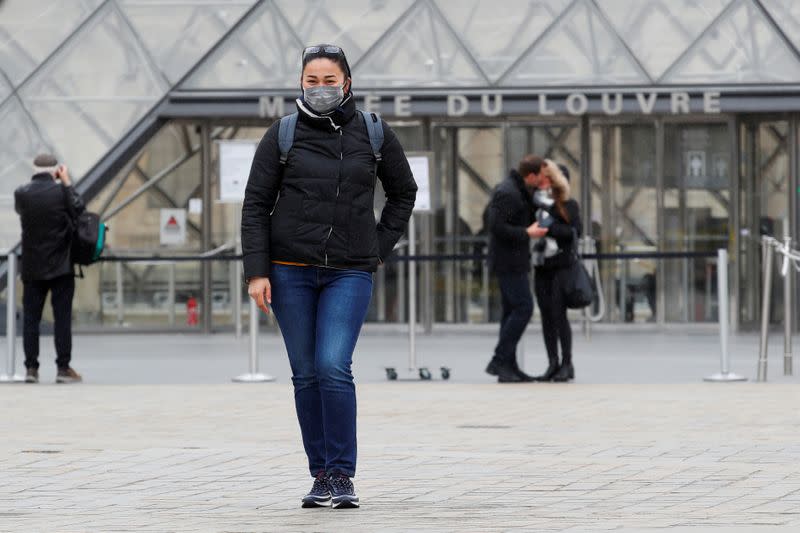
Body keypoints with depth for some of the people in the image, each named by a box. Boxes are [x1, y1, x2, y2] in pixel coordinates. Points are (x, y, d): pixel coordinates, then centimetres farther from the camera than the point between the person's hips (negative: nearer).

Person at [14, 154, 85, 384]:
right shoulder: (61, 191, -10)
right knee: (62, 318, 2)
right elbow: (79, 209, 4)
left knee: (30, 319, 6)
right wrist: (67, 183, 9)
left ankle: (31, 368, 3)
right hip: (61, 267, -2)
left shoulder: (21, 193, -5)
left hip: (32, 268, 2)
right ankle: (63, 368, 0)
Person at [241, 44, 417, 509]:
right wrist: (257, 271, -6)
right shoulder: (283, 136, 1)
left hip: (350, 273, -1)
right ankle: (321, 476, 11)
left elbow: (404, 192, 18)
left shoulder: (373, 134, 4)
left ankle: (343, 476, -9)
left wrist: (380, 249, 10)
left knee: (333, 368, -15)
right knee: (307, 375, 3)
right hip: (292, 270, 1)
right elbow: (256, 205, 2)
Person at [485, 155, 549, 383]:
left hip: (513, 261, 11)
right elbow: (496, 226, -24)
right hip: (509, 261, -11)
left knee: (512, 311, 11)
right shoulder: (507, 193, -18)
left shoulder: (518, 191, 15)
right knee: (523, 308, -12)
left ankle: (508, 366, 12)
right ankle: (499, 361, -12)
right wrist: (527, 234, -19)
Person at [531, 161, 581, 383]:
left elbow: (575, 232, -11)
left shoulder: (569, 205, -2)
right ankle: (553, 365, 7)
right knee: (546, 315, 3)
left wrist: (550, 227, -16)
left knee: (558, 314, -9)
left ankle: (567, 365, -3)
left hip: (561, 267, -5)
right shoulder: (537, 203, 11)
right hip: (541, 267, 5)